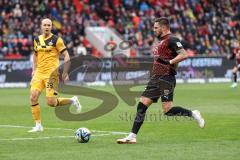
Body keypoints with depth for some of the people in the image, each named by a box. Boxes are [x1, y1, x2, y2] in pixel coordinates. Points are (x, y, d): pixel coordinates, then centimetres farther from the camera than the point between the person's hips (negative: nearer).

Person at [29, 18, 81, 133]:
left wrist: (65, 73, -9)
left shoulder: (56, 40, -6)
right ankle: (38, 125, 1)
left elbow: (66, 56, -6)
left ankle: (72, 100, 15)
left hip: (51, 73, -5)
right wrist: (34, 69, 16)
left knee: (50, 102, -12)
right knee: (33, 97, -10)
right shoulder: (37, 40, 10)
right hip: (39, 73, 5)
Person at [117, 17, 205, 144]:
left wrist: (169, 62, -25)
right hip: (155, 78, 9)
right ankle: (132, 136, 2)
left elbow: (184, 55, -20)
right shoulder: (159, 41, 19)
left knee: (167, 110, -14)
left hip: (166, 79, -9)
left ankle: (193, 114, 7)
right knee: (141, 105, 2)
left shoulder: (171, 40, -10)